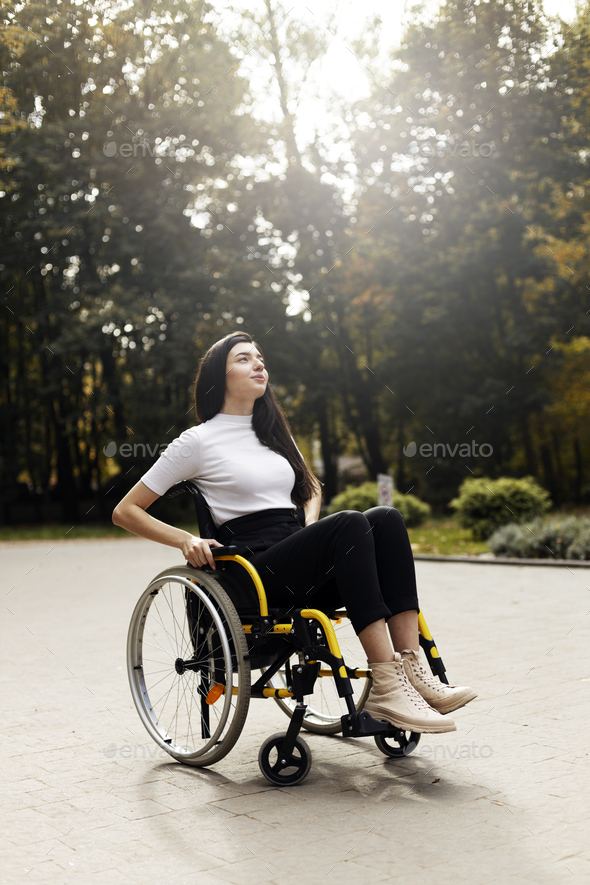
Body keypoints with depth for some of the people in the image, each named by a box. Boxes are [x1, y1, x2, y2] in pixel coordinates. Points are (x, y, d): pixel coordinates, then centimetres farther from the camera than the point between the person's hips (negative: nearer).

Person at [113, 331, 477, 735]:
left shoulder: (274, 432, 24)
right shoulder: (198, 441, 5)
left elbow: (311, 486, 38)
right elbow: (126, 511, 5)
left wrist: (313, 527, 16)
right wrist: (186, 539, -10)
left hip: (304, 570, 6)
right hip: (258, 570, -6)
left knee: (385, 518, -22)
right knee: (349, 523, -31)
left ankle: (411, 669, -31)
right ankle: (385, 687, -37)